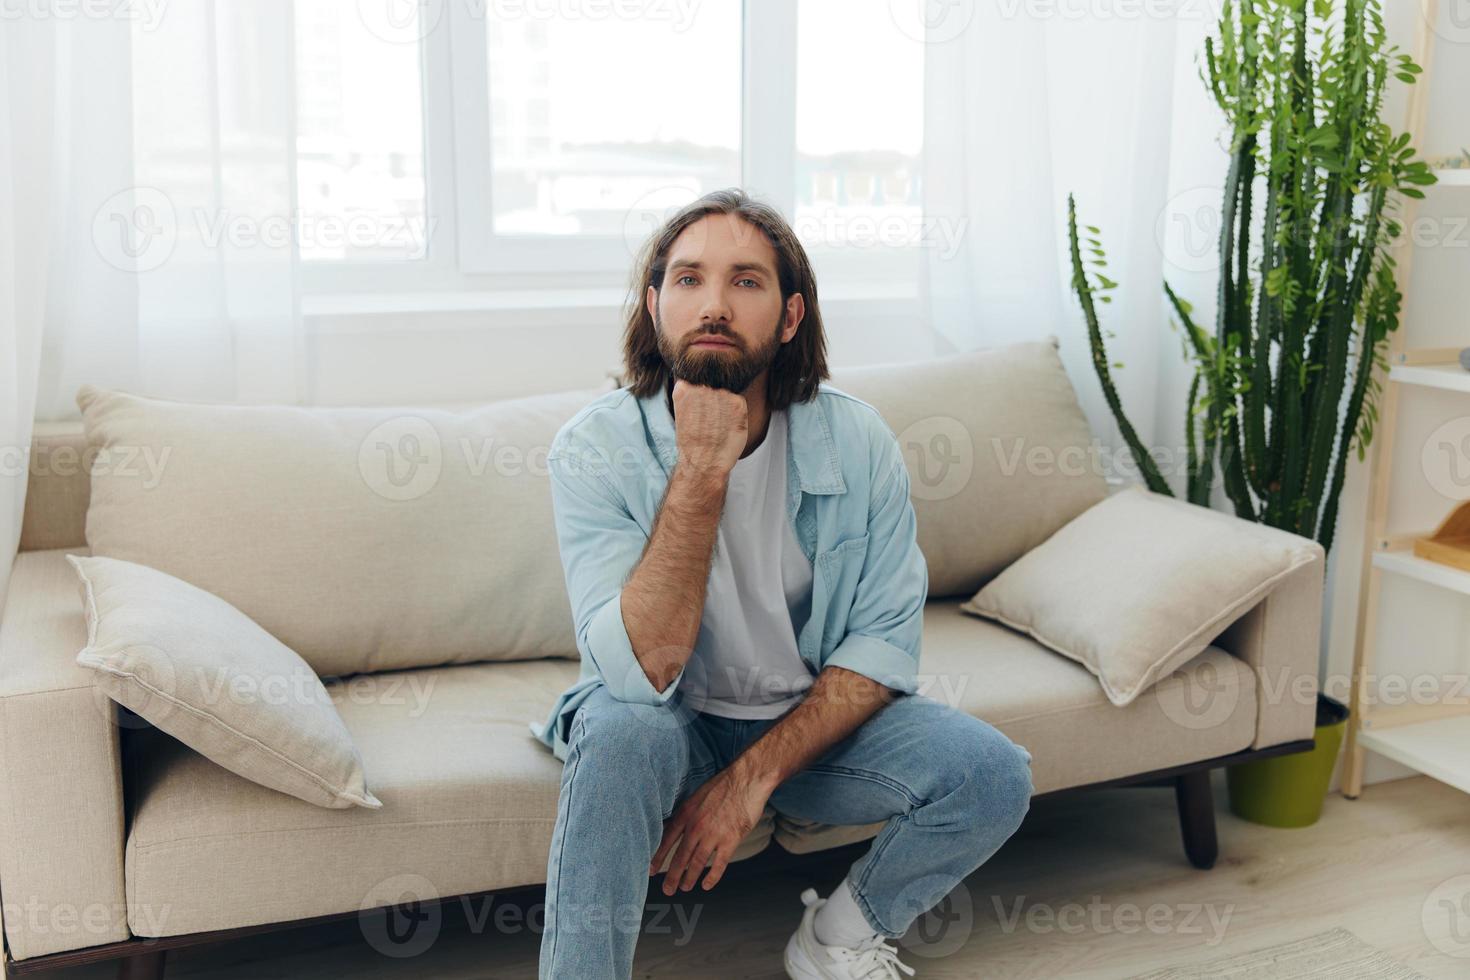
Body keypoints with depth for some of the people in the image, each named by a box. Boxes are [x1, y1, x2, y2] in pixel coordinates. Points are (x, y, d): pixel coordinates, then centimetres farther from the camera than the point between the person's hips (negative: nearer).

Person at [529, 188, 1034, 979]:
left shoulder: (856, 440, -12)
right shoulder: (595, 449, -19)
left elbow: (885, 640, -10)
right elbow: (642, 672, -29)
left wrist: (752, 776, -20)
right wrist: (701, 471, -36)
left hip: (814, 719, 3)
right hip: (670, 723, -2)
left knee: (994, 776, -19)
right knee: (620, 733, -36)